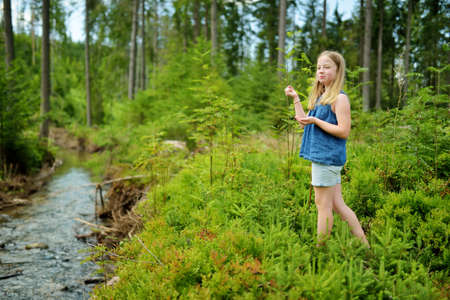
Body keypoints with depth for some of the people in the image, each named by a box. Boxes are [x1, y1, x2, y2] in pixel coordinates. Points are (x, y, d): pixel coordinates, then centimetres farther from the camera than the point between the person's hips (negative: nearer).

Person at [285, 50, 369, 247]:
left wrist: (315, 121, -18)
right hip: (321, 156, 10)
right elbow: (304, 122, 22)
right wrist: (295, 98, 18)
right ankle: (363, 244, 18)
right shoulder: (320, 97, 17)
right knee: (337, 205, 12)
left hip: (328, 157, -9)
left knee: (323, 205, -1)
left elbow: (344, 131, -17)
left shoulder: (340, 98, -11)